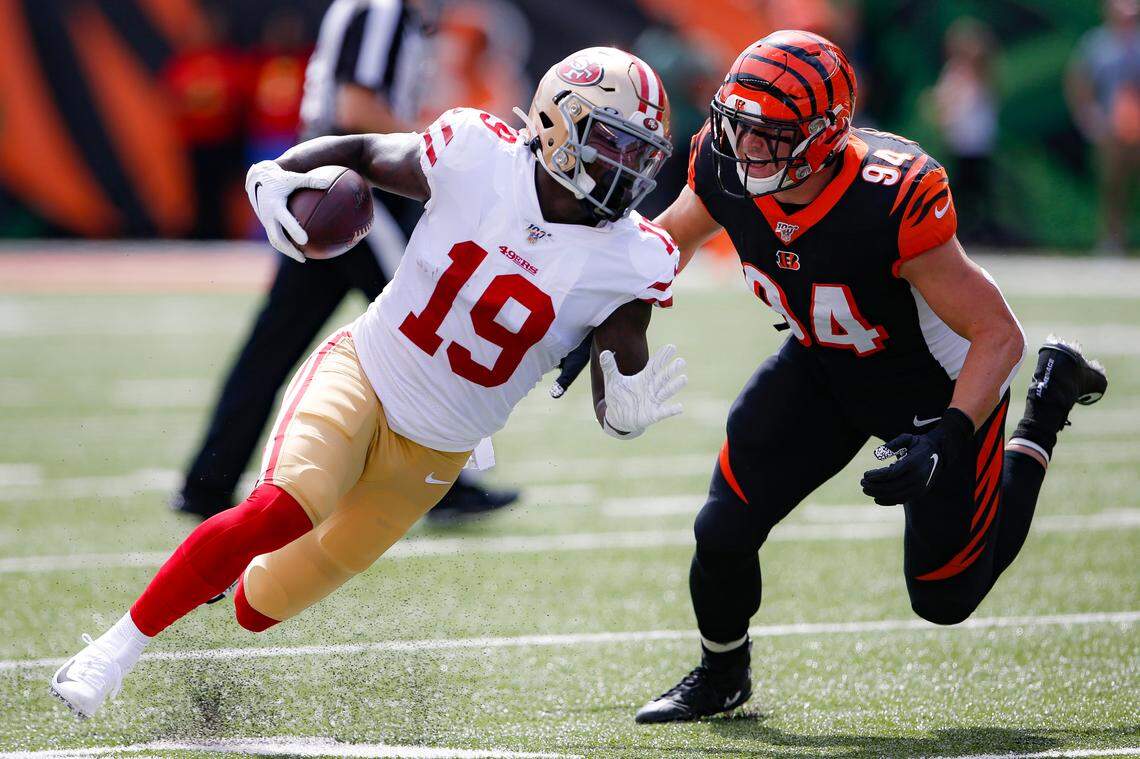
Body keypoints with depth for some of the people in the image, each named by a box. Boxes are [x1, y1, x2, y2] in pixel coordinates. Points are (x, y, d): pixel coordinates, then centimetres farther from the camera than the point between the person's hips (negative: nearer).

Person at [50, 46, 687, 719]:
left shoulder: (631, 262, -13)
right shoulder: (476, 156, -15)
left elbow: (614, 393, -9)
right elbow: (360, 152, 3)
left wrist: (626, 411, -32)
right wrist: (276, 173, -14)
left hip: (433, 455, 2)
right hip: (363, 376, -2)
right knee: (284, 508, -29)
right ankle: (118, 646, -14)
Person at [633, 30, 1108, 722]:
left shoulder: (894, 204, -40)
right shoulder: (728, 173, -22)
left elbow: (999, 335, -31)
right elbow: (674, 238, 5)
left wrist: (945, 440, -41)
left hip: (939, 385, -5)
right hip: (825, 368, 5)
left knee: (946, 599, 8)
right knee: (724, 533, -8)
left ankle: (1049, 403, 26)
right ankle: (721, 675, 26)